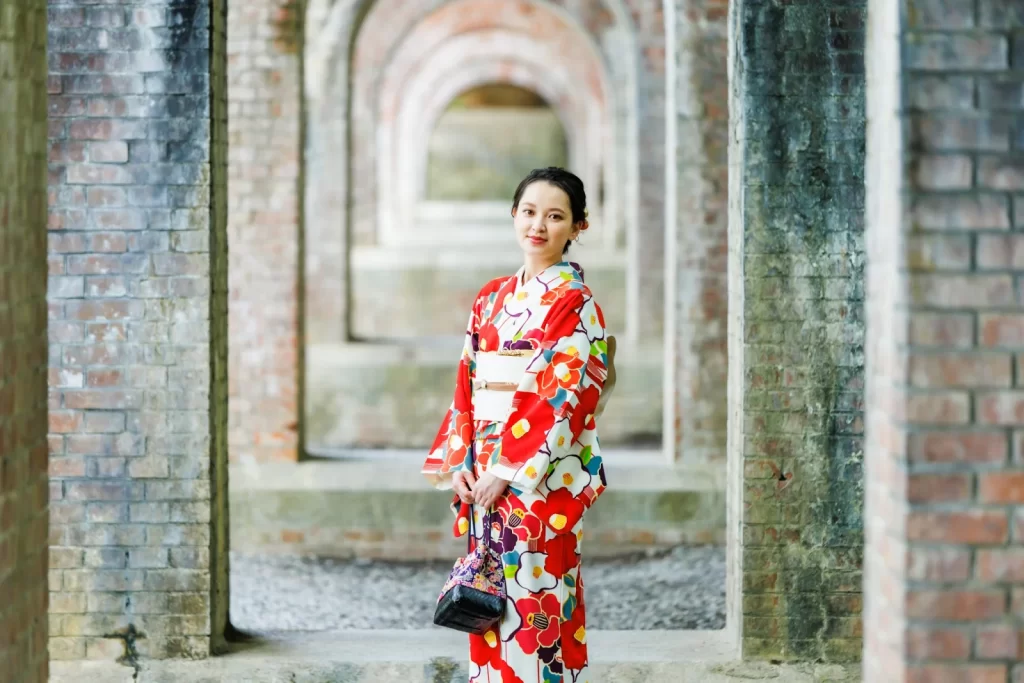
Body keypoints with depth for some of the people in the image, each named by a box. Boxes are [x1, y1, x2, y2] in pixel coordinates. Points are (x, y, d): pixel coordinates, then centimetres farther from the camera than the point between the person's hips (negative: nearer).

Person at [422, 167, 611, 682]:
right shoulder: (491, 297, 13)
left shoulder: (573, 302, -7)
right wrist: (459, 461, 1)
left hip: (542, 479, -6)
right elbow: (467, 386, 12)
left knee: (534, 601, -4)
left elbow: (563, 397, -14)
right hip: (483, 474, 6)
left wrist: (508, 468, -17)